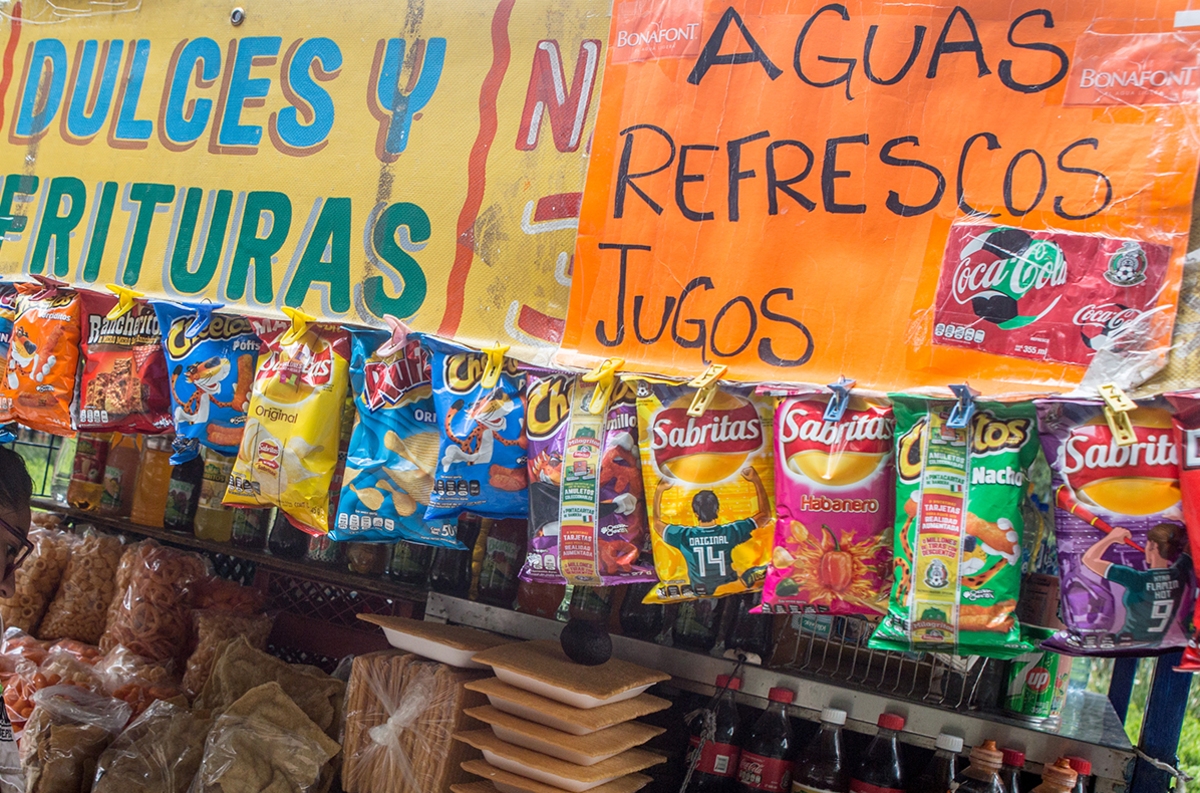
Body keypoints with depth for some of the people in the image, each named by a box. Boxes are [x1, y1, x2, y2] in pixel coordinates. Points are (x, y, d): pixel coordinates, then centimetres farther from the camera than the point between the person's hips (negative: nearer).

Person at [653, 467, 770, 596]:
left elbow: (657, 523, 4)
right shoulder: (730, 532, -19)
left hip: (699, 594, 2)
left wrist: (659, 490, 3)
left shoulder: (684, 537, -17)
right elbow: (765, 514, -6)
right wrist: (756, 480, -4)